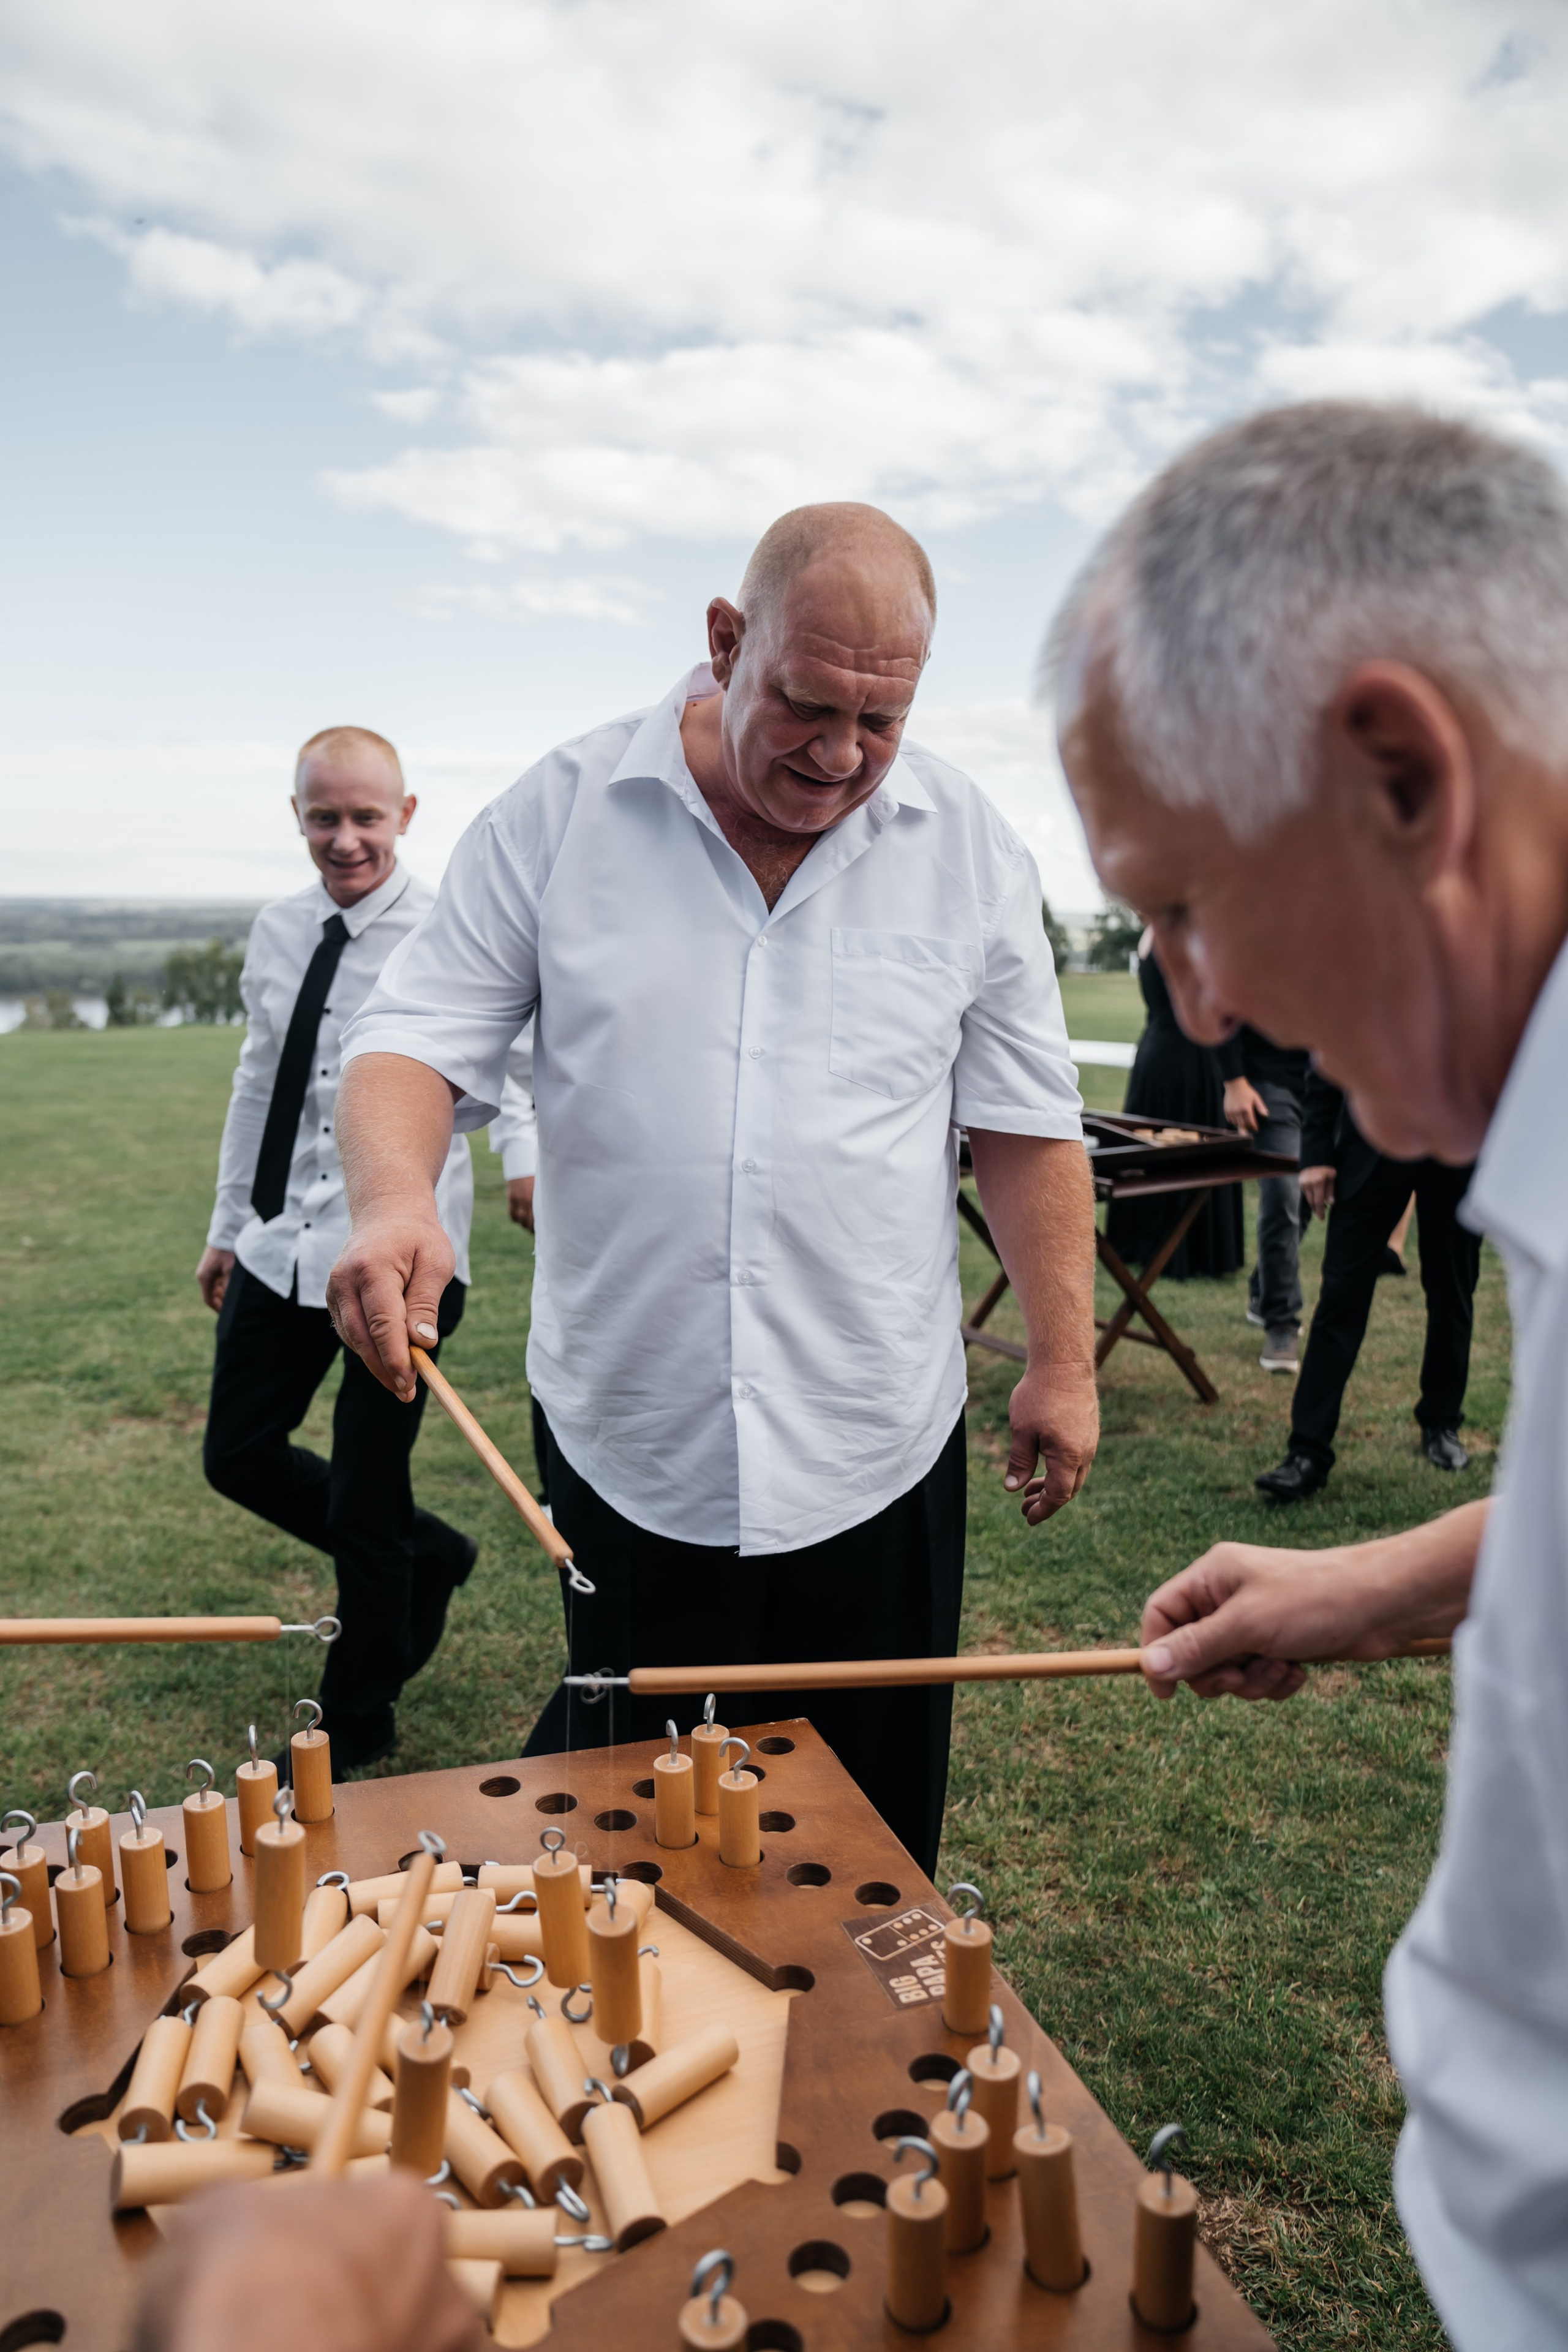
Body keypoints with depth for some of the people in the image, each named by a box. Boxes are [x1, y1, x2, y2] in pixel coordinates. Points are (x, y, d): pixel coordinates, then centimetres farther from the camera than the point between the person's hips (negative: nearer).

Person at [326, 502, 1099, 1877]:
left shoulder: (970, 851, 0)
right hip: (626, 1445, 0)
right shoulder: (557, 816, -3)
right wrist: (394, 1195, -24)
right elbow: (422, 1039, -3)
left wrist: (1064, 1359, 2)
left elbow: (1024, 1120, 4)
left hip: (873, 1449, 1)